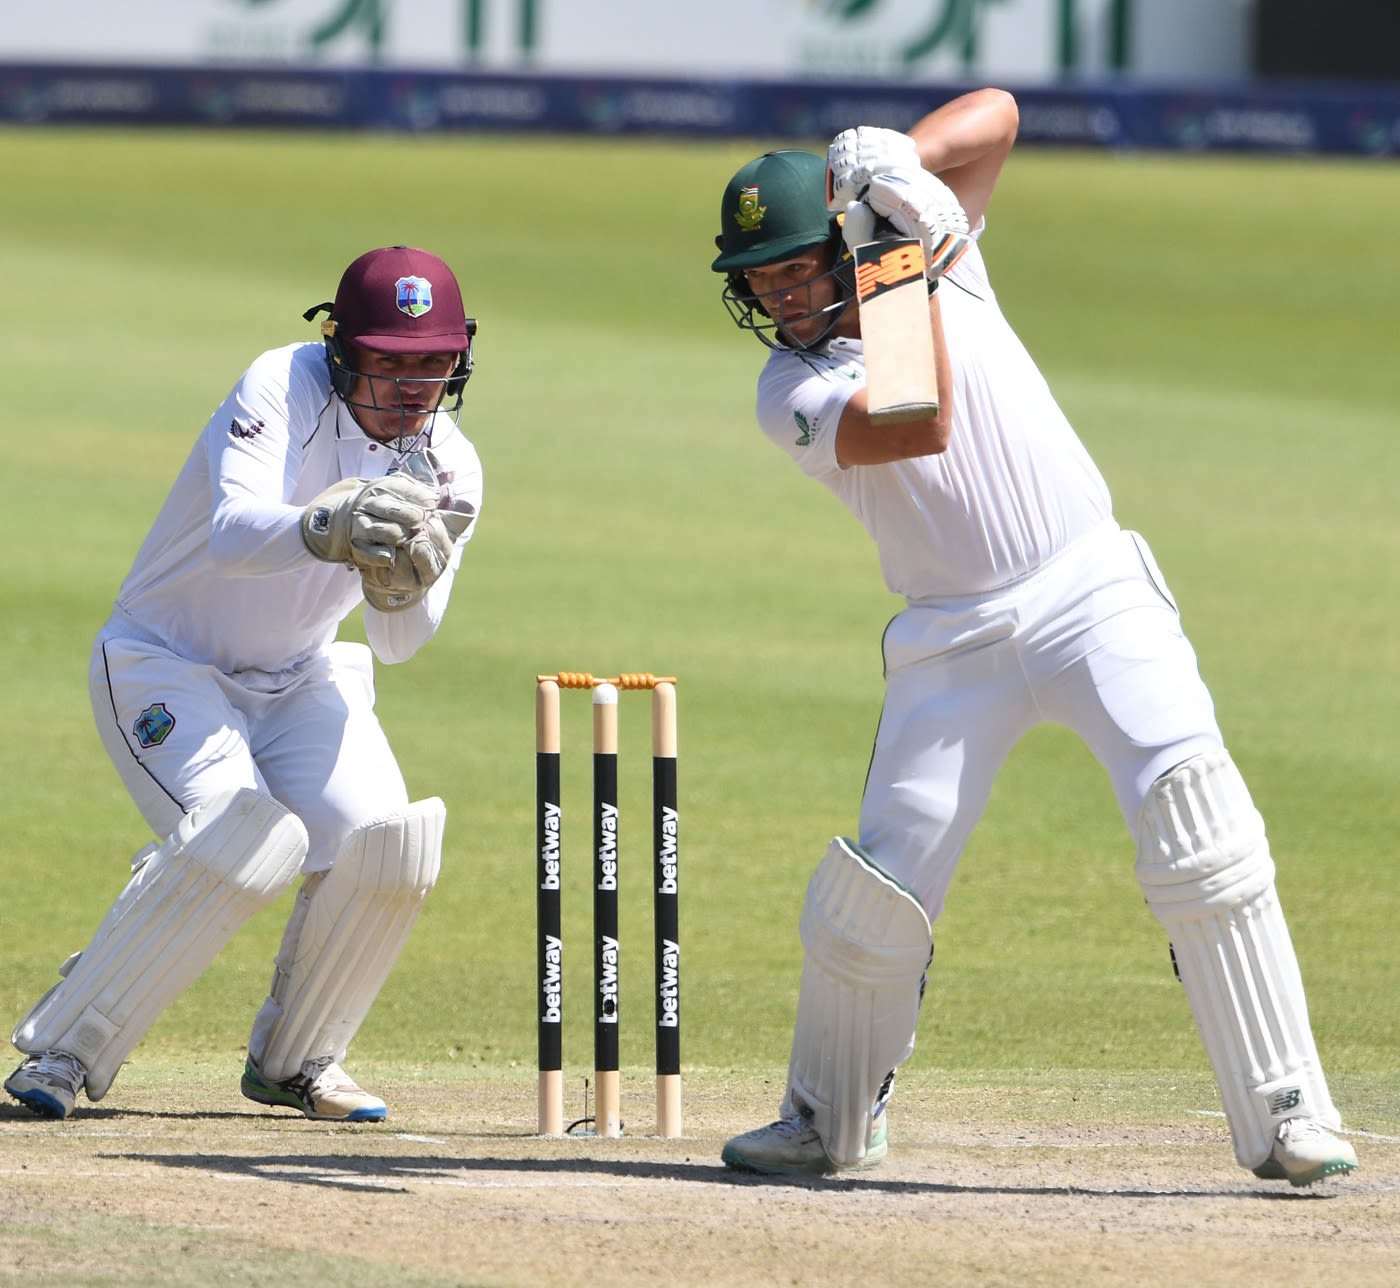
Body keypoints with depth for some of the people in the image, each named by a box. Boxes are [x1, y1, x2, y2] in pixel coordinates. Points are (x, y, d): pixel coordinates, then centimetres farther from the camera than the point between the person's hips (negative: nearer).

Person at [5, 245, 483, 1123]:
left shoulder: (449, 467, -9)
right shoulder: (282, 390, -23)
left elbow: (400, 644, -15)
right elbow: (232, 531, -41)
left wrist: (401, 579, -38)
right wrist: (331, 529, -61)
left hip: (299, 680, 5)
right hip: (165, 668, -5)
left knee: (385, 847, -16)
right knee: (244, 840, -28)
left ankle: (294, 1059, 8)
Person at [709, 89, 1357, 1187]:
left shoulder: (937, 243, 5)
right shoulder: (791, 396, -3)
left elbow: (997, 114, 1)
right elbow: (919, 430, -21)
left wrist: (902, 158, -16)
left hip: (1094, 595, 0)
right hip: (954, 638, 0)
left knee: (1197, 819, -20)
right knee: (878, 890, -3)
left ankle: (1288, 1118, -22)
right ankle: (829, 1119, 24)